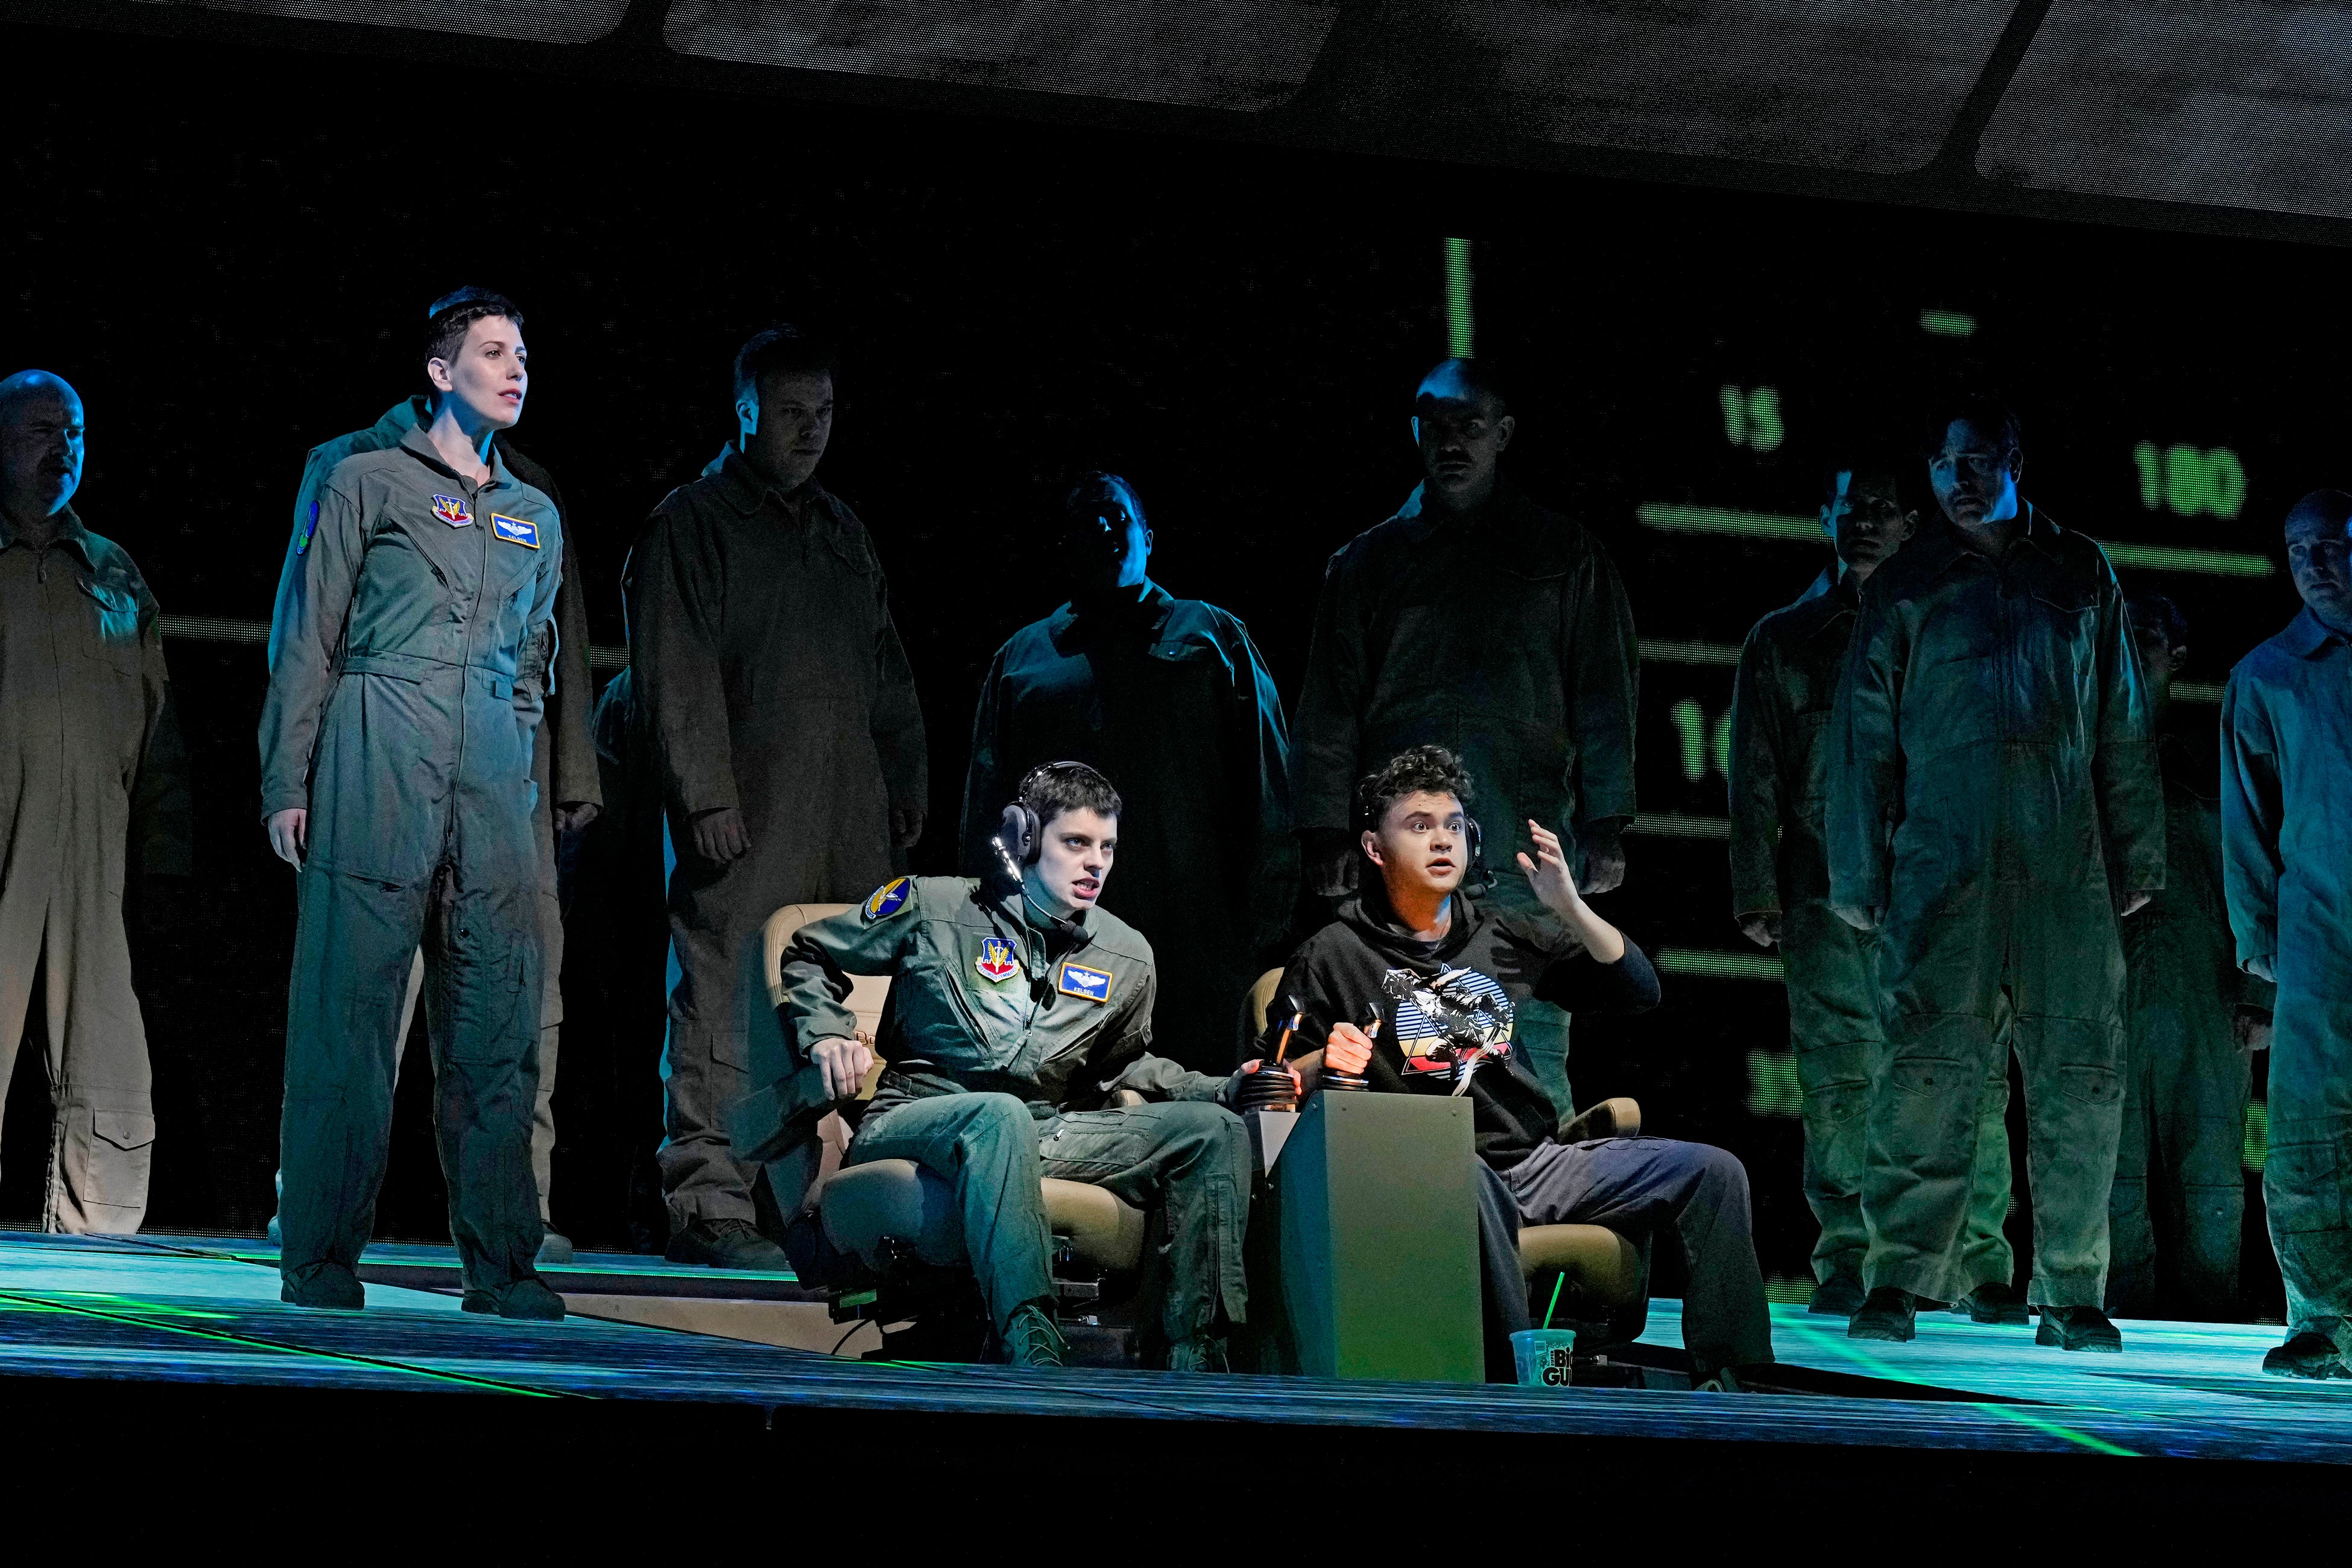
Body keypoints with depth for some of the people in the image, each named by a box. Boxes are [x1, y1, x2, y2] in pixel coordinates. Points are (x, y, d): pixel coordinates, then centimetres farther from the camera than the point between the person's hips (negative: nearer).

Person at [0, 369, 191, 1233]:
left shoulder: (114, 576, 21)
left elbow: (160, 729, 20)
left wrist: (164, 854, 11)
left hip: (98, 852, 4)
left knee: (111, 1080, -2)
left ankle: (98, 1232, 1)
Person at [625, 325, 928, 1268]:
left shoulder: (843, 533, 23)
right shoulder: (692, 525, 3)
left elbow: (886, 677, 26)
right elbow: (675, 674, -6)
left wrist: (906, 789, 17)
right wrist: (706, 797, -14)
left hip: (847, 824, 6)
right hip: (746, 819, -6)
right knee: (728, 1006, -9)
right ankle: (710, 1205, -8)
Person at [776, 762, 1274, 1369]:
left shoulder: (1128, 958, 15)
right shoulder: (935, 908, 2)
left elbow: (1124, 1063, 31)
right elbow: (810, 957, 15)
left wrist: (1222, 1089, 14)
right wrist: (827, 1034, -5)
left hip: (1038, 1135, 5)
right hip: (915, 1123, -5)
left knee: (1215, 1130, -14)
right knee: (1000, 1114, -43)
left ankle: (1194, 1357, -27)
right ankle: (1030, 1353, -57)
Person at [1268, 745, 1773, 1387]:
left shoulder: (1503, 938, 18)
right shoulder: (1332, 958, 4)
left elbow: (1639, 990, 15)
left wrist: (1570, 907, 1)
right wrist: (1324, 1063, -20)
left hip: (1541, 1160, 6)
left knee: (1713, 1172, -5)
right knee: (1468, 1185, -43)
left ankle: (1729, 1381, -5)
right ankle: (1510, 1389, -41)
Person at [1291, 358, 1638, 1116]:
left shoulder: (1562, 555, 12)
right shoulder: (1370, 561, 16)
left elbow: (1603, 698, 7)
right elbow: (1331, 706, 12)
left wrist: (1604, 828, -3)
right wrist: (1327, 829, 2)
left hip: (1526, 850, -1)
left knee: (1533, 1059, -5)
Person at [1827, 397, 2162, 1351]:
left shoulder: (2081, 576, 15)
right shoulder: (1907, 589, 10)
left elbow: (2123, 727, 17)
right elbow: (1863, 736, 9)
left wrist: (2135, 857, 11)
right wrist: (1857, 875, 3)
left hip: (2067, 870, 2)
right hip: (1942, 869, -2)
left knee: (2082, 1076, -1)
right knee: (1929, 1066, -10)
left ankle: (2071, 1295, 4)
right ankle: (1901, 1281, -8)